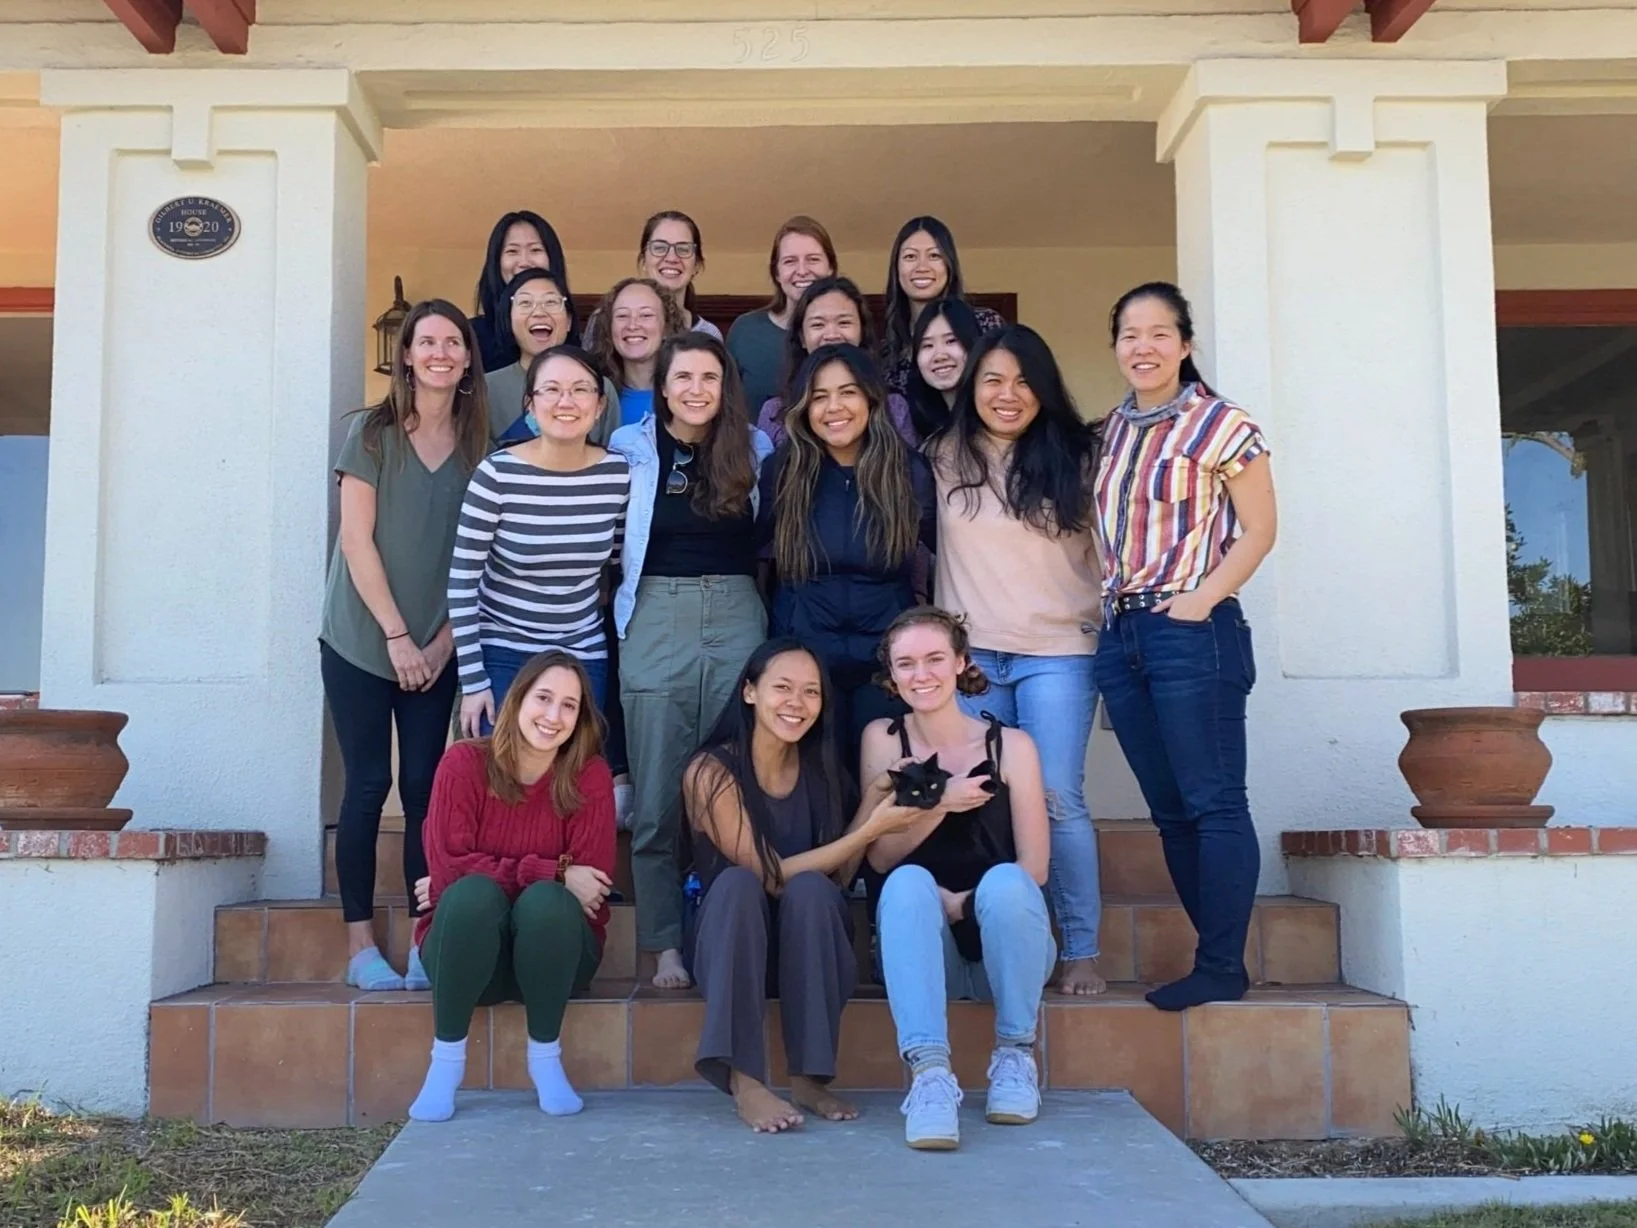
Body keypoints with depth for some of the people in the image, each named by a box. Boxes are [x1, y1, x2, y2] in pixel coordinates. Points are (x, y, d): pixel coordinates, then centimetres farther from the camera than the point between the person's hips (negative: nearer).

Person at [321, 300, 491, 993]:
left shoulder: (478, 445, 6)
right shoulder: (372, 433, -2)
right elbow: (357, 539, -8)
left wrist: (443, 640, -4)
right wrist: (397, 636, -12)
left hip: (437, 649, 2)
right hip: (362, 641, -2)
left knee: (425, 785, 0)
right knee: (368, 784, -1)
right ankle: (360, 943, 6)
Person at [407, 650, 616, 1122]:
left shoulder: (590, 776, -8)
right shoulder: (464, 762, -10)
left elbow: (593, 883, -12)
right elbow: (448, 866, -18)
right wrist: (554, 873, -22)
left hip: (554, 954, 1)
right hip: (468, 950, 0)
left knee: (546, 900, -32)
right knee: (473, 893, -32)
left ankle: (546, 1057, -13)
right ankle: (446, 1058, -18)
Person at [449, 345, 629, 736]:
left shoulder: (620, 474, -5)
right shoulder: (497, 473, -14)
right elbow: (462, 582, -11)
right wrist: (472, 680, -11)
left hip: (584, 658, 3)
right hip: (501, 656, -3)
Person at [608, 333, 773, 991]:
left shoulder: (755, 449, 8)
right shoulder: (629, 448, 3)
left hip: (737, 616, 2)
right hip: (655, 621, -1)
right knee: (657, 796, 0)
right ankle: (666, 942, 9)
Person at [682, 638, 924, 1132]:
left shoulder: (821, 769, 0)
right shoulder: (711, 771, -15)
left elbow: (838, 879, -2)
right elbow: (771, 876, -20)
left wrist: (874, 807, -15)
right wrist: (870, 831, -23)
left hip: (810, 951, 3)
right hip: (731, 947, -3)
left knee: (810, 888, -30)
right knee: (737, 882, -34)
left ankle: (810, 1076, -25)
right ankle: (743, 1078, -37)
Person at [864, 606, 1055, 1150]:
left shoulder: (1011, 745, 0)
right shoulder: (882, 739, 4)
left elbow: (1033, 869, -5)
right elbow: (880, 856, -4)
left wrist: (961, 903, -17)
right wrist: (939, 805, -20)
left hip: (1001, 944, 0)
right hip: (927, 950, 1)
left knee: (1004, 882, -31)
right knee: (908, 883, -29)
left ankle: (1016, 1055, -13)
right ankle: (929, 1075, -40)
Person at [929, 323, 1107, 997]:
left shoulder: (1073, 458, 3)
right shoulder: (945, 458, 7)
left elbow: (1105, 546, 9)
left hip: (1057, 651, -2)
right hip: (970, 652, 2)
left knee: (1057, 801, -5)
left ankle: (1081, 950, 5)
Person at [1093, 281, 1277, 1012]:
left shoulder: (1221, 426, -4)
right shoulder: (1113, 430, 15)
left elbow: (1259, 529, -5)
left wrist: (1201, 600, -14)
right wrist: (1111, 599, 9)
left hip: (1191, 631, -7)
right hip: (1121, 633, 7)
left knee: (1213, 804, -5)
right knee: (1169, 810, 9)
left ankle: (1222, 968, 2)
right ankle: (1216, 953, 18)